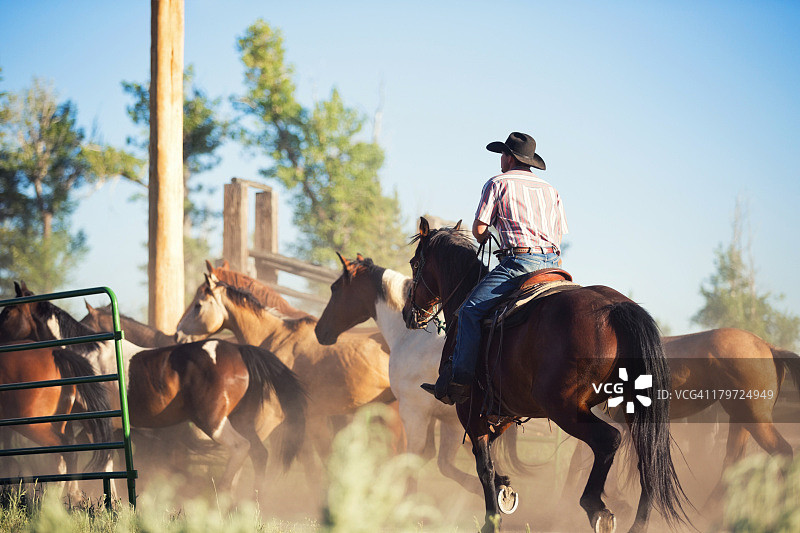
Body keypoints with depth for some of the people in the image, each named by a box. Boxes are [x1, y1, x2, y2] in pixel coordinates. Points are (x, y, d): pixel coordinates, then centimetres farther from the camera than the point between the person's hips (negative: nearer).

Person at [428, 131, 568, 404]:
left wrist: (484, 241, 27)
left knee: (471, 311, -8)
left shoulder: (498, 183, 7)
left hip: (518, 261, -7)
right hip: (551, 262, 7)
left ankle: (461, 379, -16)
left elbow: (478, 229, 5)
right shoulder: (550, 190, 23)